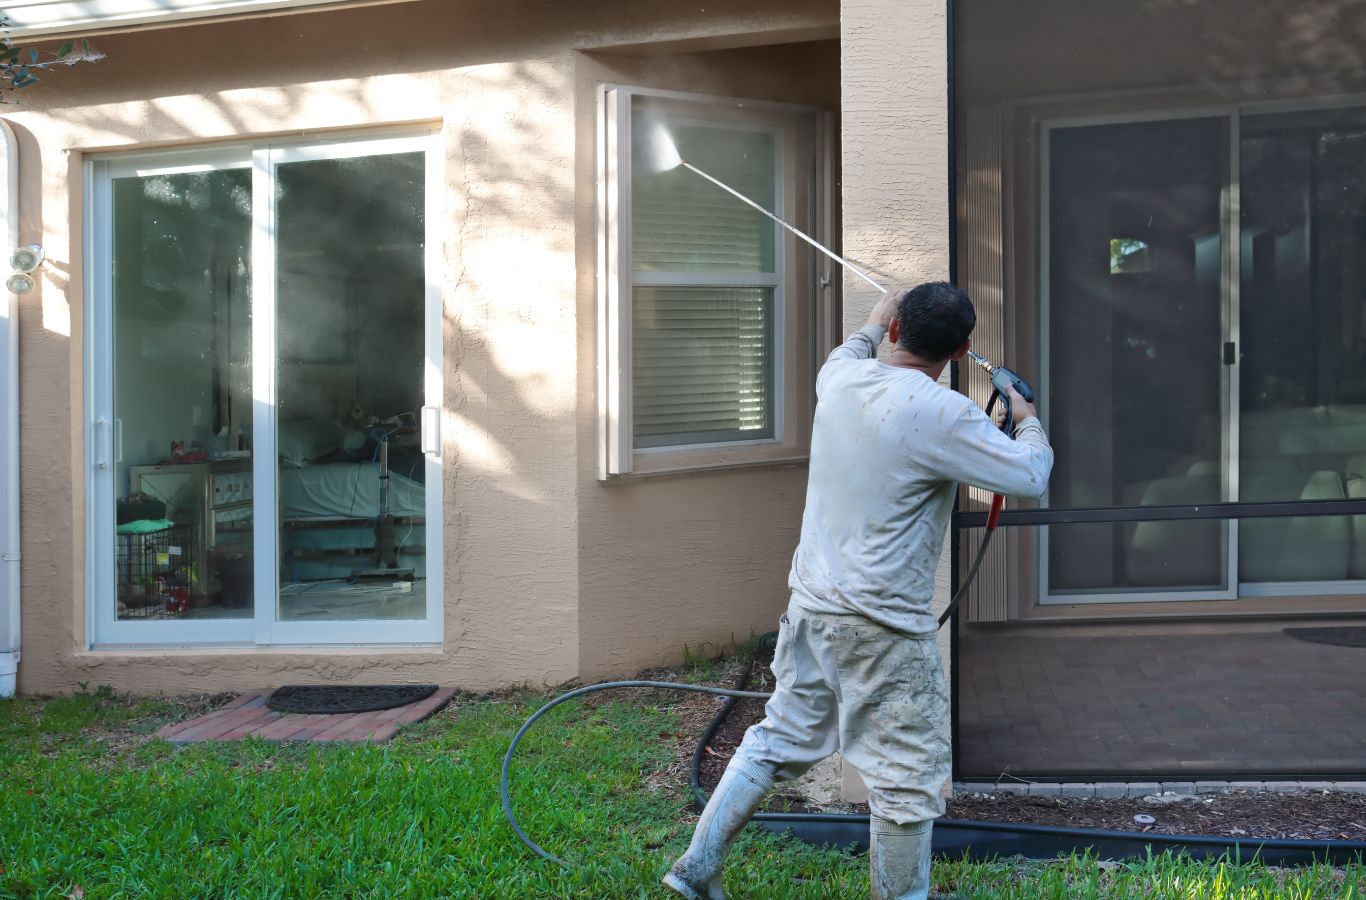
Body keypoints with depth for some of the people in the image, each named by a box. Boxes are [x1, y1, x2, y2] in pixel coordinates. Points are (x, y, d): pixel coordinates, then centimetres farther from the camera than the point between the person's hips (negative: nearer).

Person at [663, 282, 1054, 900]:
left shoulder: (841, 381, 1)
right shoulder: (941, 414, -19)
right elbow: (1029, 477, -10)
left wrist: (871, 325, 45)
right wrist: (1029, 422, 10)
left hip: (811, 605, 8)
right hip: (883, 626, -8)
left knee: (779, 739, 21)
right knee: (909, 778, 8)